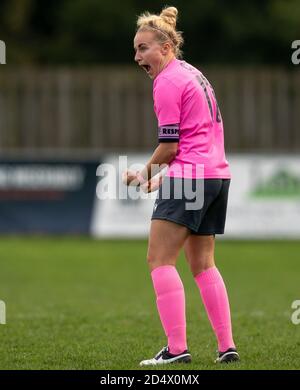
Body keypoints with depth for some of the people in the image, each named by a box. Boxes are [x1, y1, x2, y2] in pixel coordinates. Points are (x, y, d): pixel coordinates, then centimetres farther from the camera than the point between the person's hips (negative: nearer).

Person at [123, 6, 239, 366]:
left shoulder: (168, 81, -10)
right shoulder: (193, 75, 19)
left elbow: (170, 144, -13)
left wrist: (145, 174, 3)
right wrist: (163, 177, 19)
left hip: (189, 176, -10)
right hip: (217, 174, 10)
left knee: (159, 258, -9)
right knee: (203, 263, 13)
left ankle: (177, 349, -16)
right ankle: (227, 347, 9)